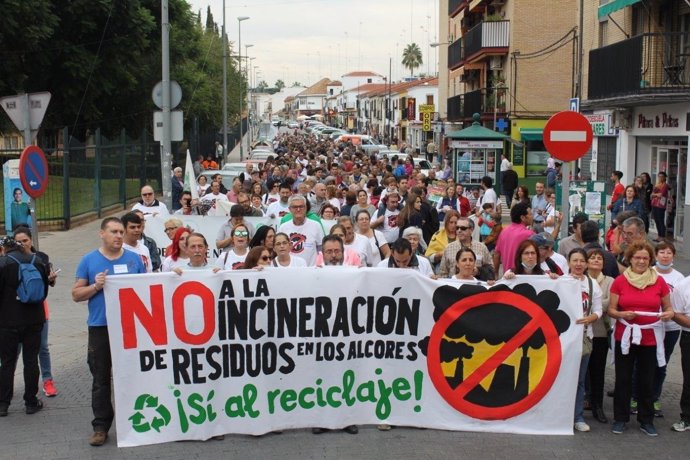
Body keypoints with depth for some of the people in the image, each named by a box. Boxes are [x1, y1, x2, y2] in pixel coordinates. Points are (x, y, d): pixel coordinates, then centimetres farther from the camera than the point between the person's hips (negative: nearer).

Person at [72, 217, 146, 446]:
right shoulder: (89, 260, 5)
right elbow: (76, 294, 4)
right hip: (100, 327, -1)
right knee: (101, 380, 3)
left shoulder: (134, 259, 8)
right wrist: (95, 286, -12)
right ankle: (101, 426, 9)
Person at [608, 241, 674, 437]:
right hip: (625, 336, 0)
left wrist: (669, 313, -14)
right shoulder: (620, 281, -2)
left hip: (650, 338, 0)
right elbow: (611, 310, 0)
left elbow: (668, 307, 9)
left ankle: (646, 420, 19)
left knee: (647, 380, 7)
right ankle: (620, 418, 18)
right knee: (623, 379, 5)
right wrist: (622, 314, -20)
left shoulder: (659, 281, 0)